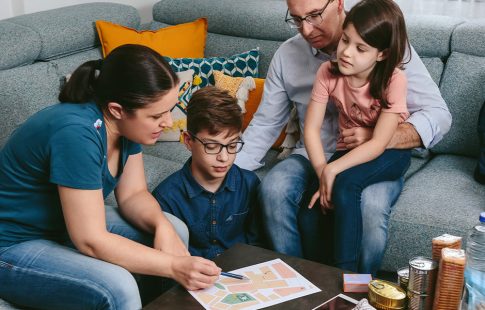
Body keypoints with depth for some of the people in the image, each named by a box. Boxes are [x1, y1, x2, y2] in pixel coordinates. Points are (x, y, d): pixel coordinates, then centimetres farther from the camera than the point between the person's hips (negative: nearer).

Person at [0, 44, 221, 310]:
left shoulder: (125, 124, -8)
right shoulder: (77, 133, -32)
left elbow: (132, 194, 0)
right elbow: (91, 241, -30)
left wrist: (162, 225, -20)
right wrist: (173, 266, -30)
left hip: (71, 224, 8)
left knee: (175, 230, -3)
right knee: (117, 289, -31)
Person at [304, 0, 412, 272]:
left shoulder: (394, 80, -23)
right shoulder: (328, 72, -13)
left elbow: (379, 144, -25)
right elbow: (312, 129, -14)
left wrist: (332, 171, -32)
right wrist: (322, 175, -27)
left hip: (390, 154, -3)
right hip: (349, 150, 4)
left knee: (345, 185, -32)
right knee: (312, 206, -21)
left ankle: (346, 273, -20)